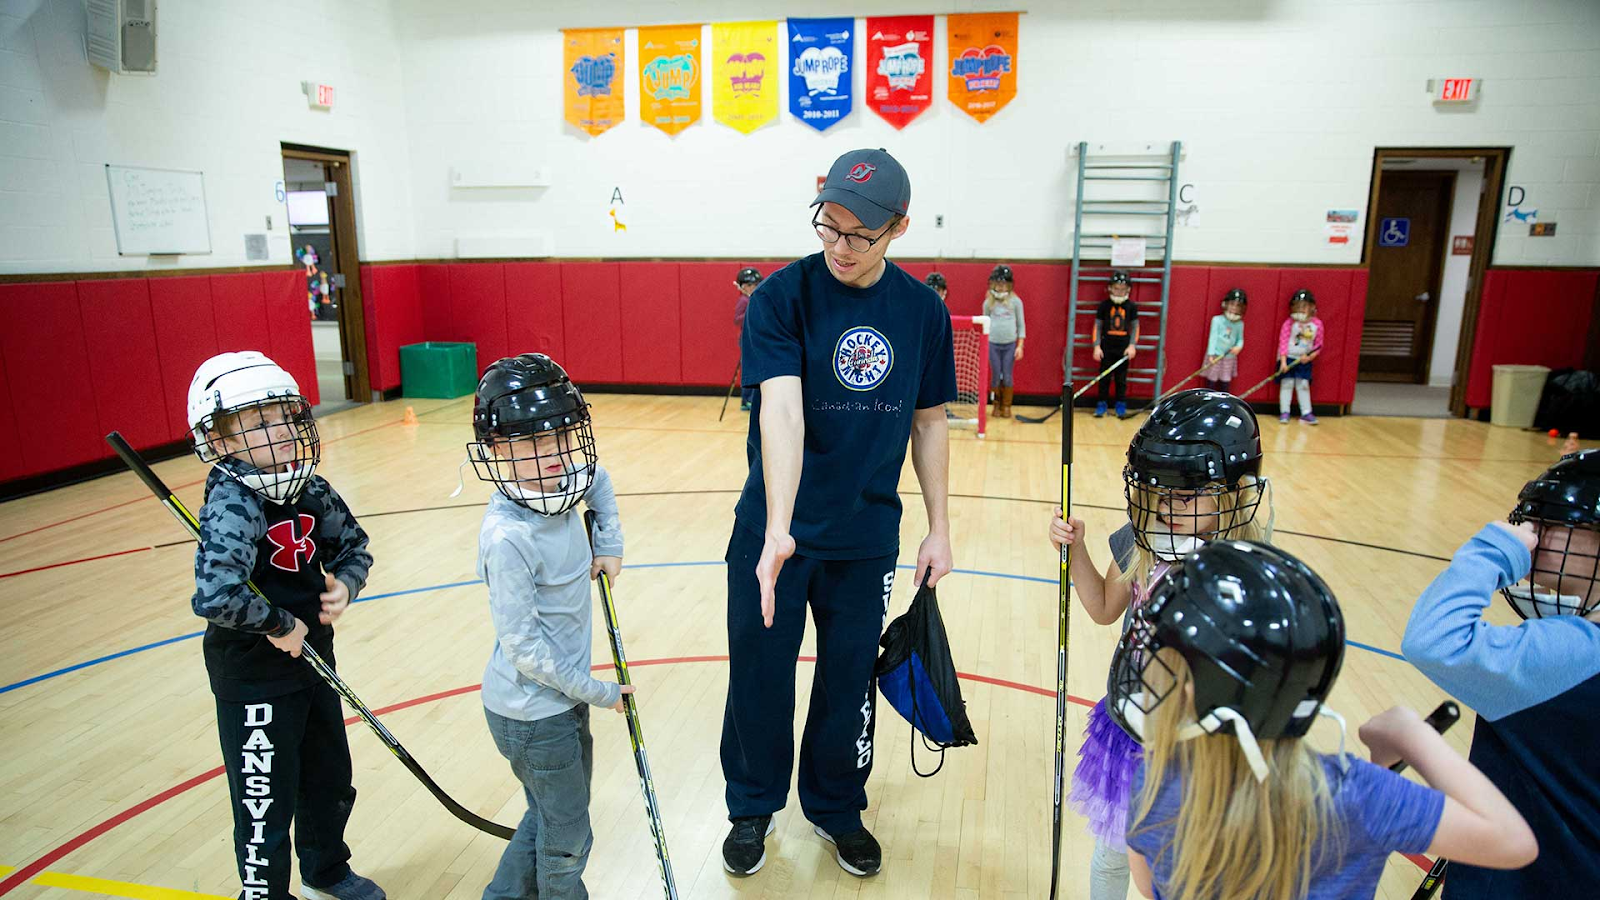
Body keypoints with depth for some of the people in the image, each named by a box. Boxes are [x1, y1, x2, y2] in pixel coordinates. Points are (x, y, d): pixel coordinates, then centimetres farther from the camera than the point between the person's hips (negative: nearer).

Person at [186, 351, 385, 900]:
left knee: (330, 780, 24)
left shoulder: (310, 489, -5)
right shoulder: (233, 503, -26)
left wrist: (345, 584, -11)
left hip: (312, 657, 8)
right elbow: (216, 597, -39)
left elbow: (354, 546, 9)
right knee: (267, 805, 8)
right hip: (254, 679, -7)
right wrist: (278, 624, -24)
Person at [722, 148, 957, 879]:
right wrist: (778, 530, -35)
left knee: (850, 680, 15)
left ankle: (836, 806, 39)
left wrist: (939, 529, 5)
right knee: (758, 674, 11)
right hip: (773, 530, -2)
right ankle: (753, 807, 36)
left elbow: (929, 422, 6)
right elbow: (781, 410, -25)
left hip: (867, 536, 2)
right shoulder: (781, 296, -13)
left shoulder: (924, 310, -2)